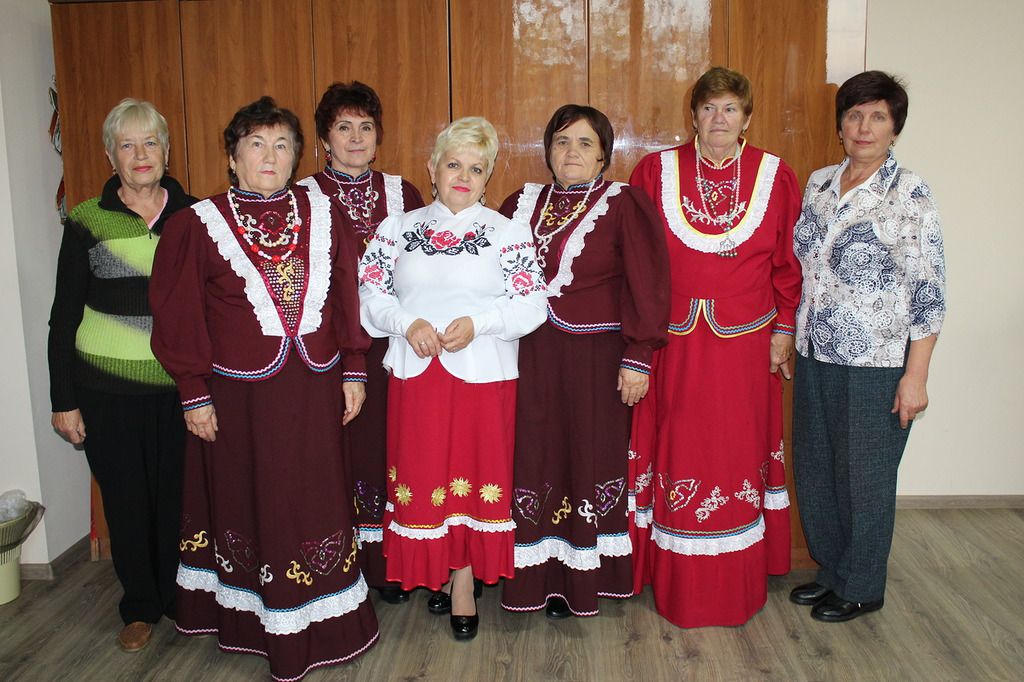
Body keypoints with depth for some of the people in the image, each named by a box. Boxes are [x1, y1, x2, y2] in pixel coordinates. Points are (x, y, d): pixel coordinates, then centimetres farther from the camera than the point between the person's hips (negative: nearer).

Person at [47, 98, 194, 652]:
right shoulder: (87, 222, 0)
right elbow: (64, 317, 2)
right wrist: (63, 400, -1)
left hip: (180, 386, 1)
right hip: (107, 389, -1)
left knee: (178, 494, 5)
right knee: (126, 498, 7)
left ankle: (180, 598, 27)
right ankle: (140, 607, 27)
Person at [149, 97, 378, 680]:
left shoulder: (320, 215, 5)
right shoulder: (200, 225, -3)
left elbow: (347, 297, 7)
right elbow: (179, 315, -2)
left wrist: (354, 371, 4)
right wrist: (195, 392, -4)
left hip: (314, 390, 3)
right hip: (240, 394, -2)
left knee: (316, 498, 10)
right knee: (249, 502, 9)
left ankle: (324, 626, 27)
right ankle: (262, 624, 27)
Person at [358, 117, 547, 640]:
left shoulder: (508, 233, 5)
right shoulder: (399, 228, 11)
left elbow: (530, 304, -3)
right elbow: (370, 292, 5)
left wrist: (477, 323, -18)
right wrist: (407, 323, -13)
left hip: (482, 376, -1)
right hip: (415, 374, 2)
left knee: (475, 474, 4)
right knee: (421, 475, 6)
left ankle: (465, 581, 20)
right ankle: (439, 571, 27)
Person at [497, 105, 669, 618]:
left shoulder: (623, 205, -2)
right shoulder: (522, 204, 11)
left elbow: (647, 284, -6)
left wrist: (638, 358, -11)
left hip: (595, 356, -4)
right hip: (530, 359, 4)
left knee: (590, 457, 4)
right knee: (533, 457, 6)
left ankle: (579, 580, 20)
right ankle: (536, 574, 21)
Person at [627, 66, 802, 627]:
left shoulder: (775, 177, 5)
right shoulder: (655, 171, 2)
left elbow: (789, 263, 7)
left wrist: (783, 329, 3)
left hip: (745, 343, 1)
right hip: (674, 343, -1)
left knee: (739, 450, 8)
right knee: (677, 450, 5)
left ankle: (736, 586, 25)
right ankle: (677, 582, 22)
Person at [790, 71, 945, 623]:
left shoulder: (910, 194, -11)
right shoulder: (818, 183, 7)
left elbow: (929, 294, -12)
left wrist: (916, 375, -15)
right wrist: (788, 338, 13)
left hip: (877, 363, -6)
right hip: (814, 355, 6)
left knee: (864, 475, 7)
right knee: (813, 468, 15)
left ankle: (861, 588, 27)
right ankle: (830, 569, 35)